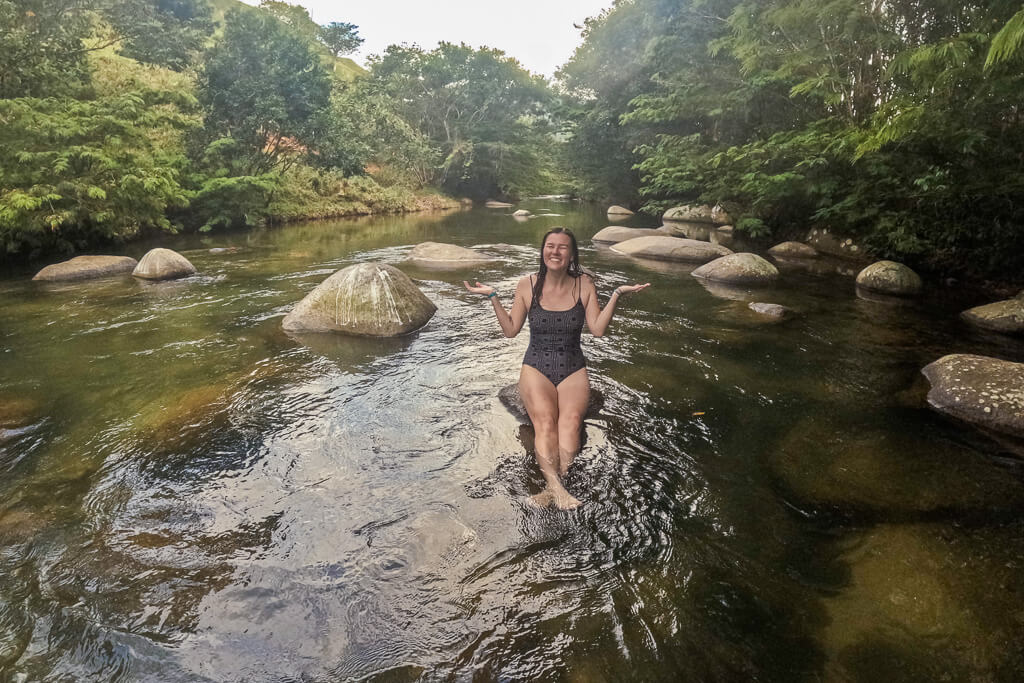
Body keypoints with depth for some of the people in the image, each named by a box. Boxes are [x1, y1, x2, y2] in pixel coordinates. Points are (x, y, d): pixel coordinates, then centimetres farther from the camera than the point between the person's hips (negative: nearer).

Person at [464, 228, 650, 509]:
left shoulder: (584, 285, 3)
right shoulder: (527, 286, 3)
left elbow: (597, 329, -1)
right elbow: (510, 330, 5)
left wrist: (617, 294, -7)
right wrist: (492, 296, -4)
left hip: (573, 370, 1)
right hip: (536, 368, 0)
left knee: (571, 419, -29)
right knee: (544, 420, -29)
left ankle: (551, 489, -34)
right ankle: (557, 488, -39)